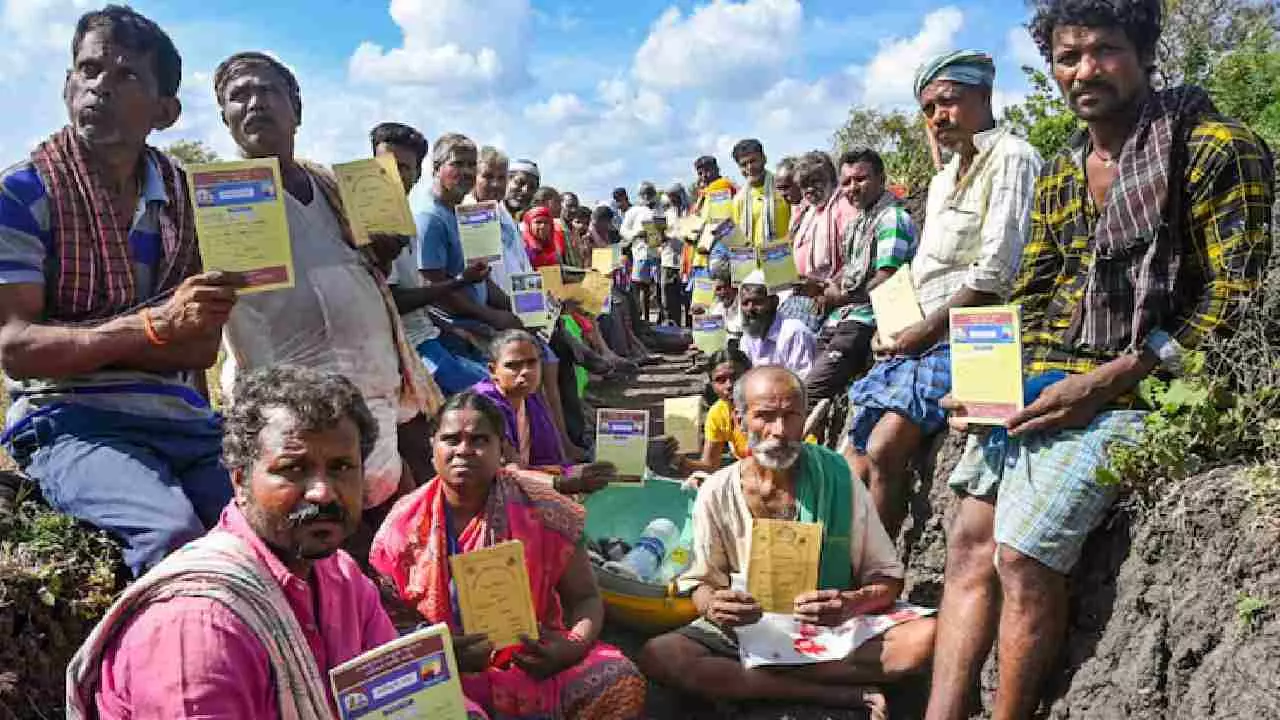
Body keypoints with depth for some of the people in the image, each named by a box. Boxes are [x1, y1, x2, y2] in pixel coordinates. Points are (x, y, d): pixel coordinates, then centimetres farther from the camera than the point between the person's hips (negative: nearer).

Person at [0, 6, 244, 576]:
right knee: (173, 531, -31)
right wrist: (157, 323, -23)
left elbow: (204, 345, 7)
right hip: (70, 422, -4)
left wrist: (77, 346, -8)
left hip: (183, 420, 4)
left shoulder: (182, 192, 12)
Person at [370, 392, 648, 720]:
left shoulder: (544, 512, -6)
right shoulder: (404, 525, -2)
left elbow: (584, 598, 0)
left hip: (535, 663, 0)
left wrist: (575, 646, -22)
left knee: (622, 683, -25)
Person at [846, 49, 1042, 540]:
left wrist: (926, 330, -13)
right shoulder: (942, 180, 24)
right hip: (915, 340, 9)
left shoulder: (1011, 157, -5)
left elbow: (995, 274, -16)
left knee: (884, 450, -23)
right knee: (855, 466, 1)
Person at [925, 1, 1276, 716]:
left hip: (1126, 388, -7)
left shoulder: (1217, 147, -5)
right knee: (970, 541, -3)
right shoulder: (1060, 171, 16)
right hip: (1036, 382, 7)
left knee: (1023, 555, -17)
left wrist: (1102, 383, -18)